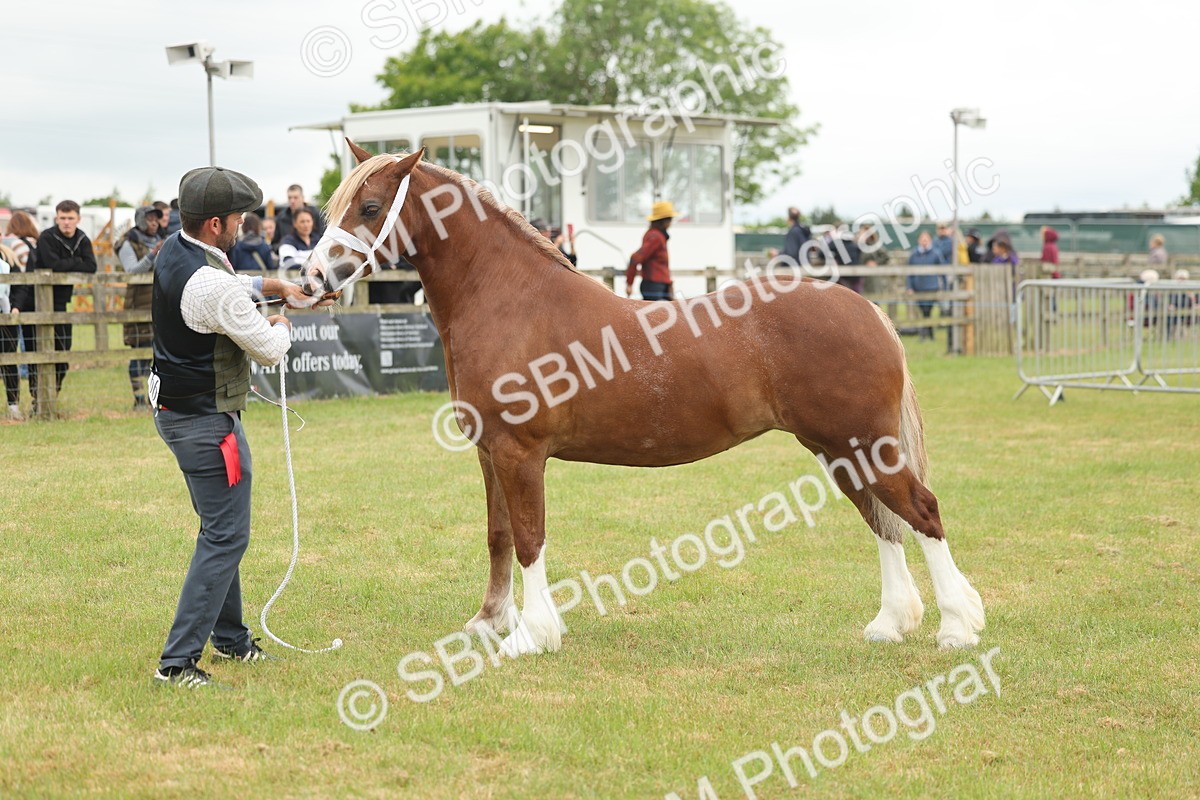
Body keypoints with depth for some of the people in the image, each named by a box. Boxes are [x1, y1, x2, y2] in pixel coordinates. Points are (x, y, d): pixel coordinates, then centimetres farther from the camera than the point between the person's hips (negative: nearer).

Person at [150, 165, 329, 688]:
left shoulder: (174, 249, 2)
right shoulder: (212, 285, -27)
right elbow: (270, 351, -16)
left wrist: (276, 286, 14)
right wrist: (281, 325, 6)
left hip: (172, 408, 10)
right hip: (207, 423, -10)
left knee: (220, 528, 21)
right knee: (226, 538, -6)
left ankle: (230, 638, 33)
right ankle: (177, 661, -7)